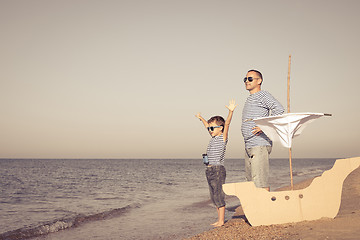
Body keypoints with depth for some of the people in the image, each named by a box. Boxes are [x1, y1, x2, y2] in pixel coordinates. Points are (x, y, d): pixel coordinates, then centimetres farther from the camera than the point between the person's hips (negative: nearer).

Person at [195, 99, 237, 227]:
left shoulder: (223, 137, -5)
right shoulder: (213, 137, 16)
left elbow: (227, 123, -19)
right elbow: (207, 126, 33)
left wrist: (231, 111, -31)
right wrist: (201, 118, 47)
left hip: (218, 170, -8)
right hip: (210, 170, 8)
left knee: (219, 195, -6)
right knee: (214, 197, 10)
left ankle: (221, 221, -1)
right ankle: (219, 219, 16)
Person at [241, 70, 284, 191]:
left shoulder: (263, 95, -5)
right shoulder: (249, 99, 23)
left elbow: (279, 109, -20)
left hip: (260, 145, -10)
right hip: (249, 146, 10)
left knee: (260, 181, -12)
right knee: (250, 180, 11)